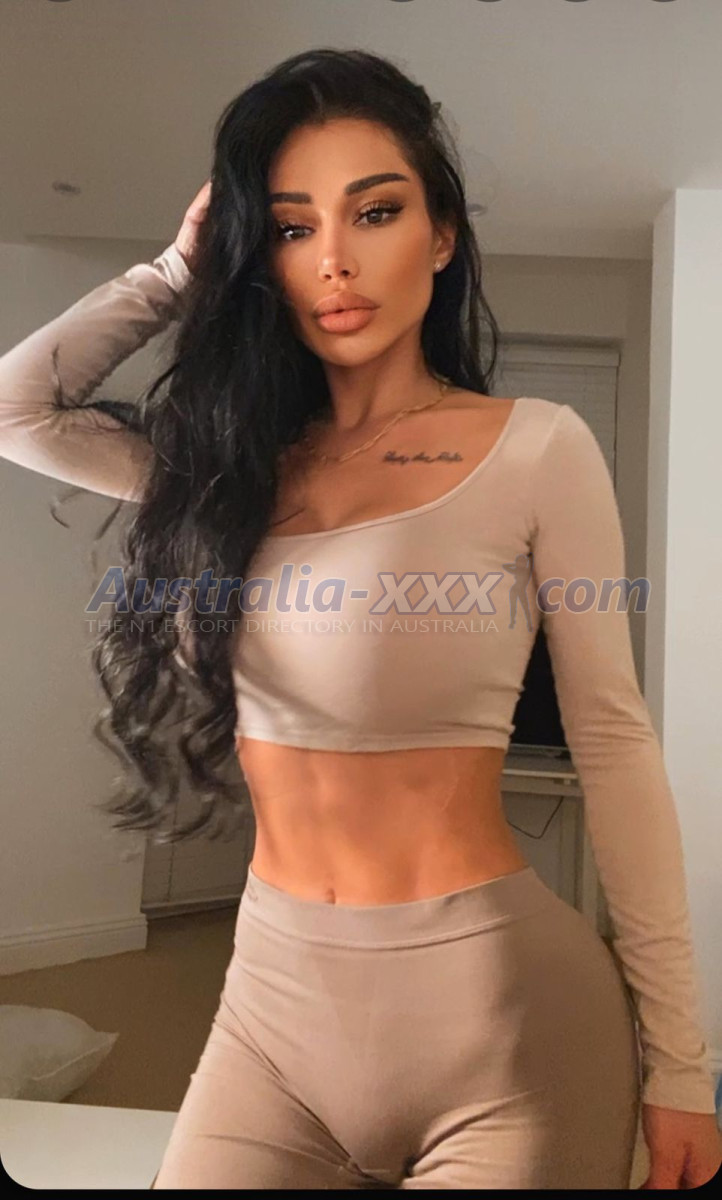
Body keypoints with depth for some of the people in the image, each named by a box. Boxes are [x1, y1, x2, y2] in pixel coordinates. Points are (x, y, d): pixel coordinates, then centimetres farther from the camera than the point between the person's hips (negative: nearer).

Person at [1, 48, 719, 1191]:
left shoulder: (538, 448, -8)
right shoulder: (231, 460, 5)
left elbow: (615, 746, -8)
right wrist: (184, 267, 4)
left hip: (496, 1008, -3)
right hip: (272, 997, 4)